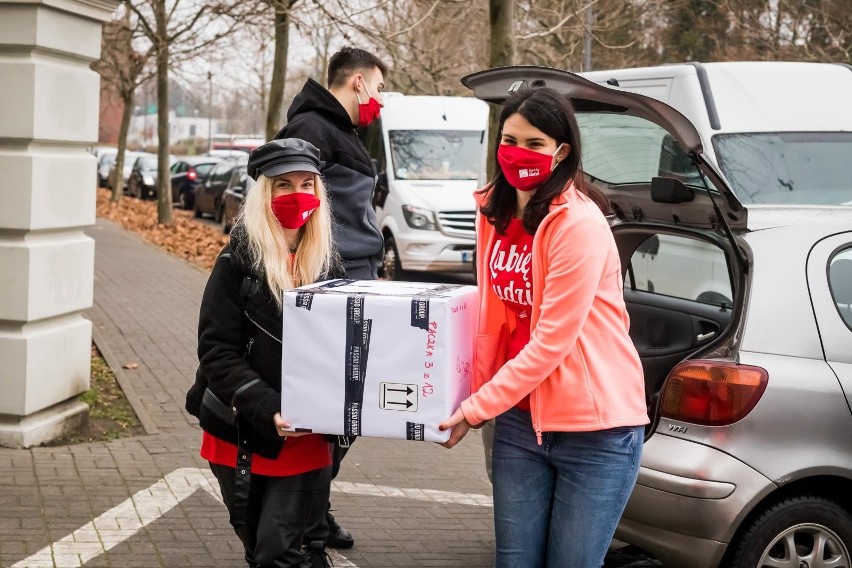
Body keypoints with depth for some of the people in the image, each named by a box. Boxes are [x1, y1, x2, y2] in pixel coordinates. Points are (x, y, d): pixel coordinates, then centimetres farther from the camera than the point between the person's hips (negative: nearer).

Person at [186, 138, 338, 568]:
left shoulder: (326, 262, 3)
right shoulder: (238, 263, -8)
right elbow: (217, 353, -12)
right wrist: (267, 411, -24)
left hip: (306, 440, 1)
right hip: (242, 437, -1)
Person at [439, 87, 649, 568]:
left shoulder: (579, 223, -17)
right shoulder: (495, 213, 7)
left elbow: (553, 340, -18)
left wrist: (477, 409, -15)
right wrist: (474, 398, 5)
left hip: (593, 428, -6)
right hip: (520, 420, 6)